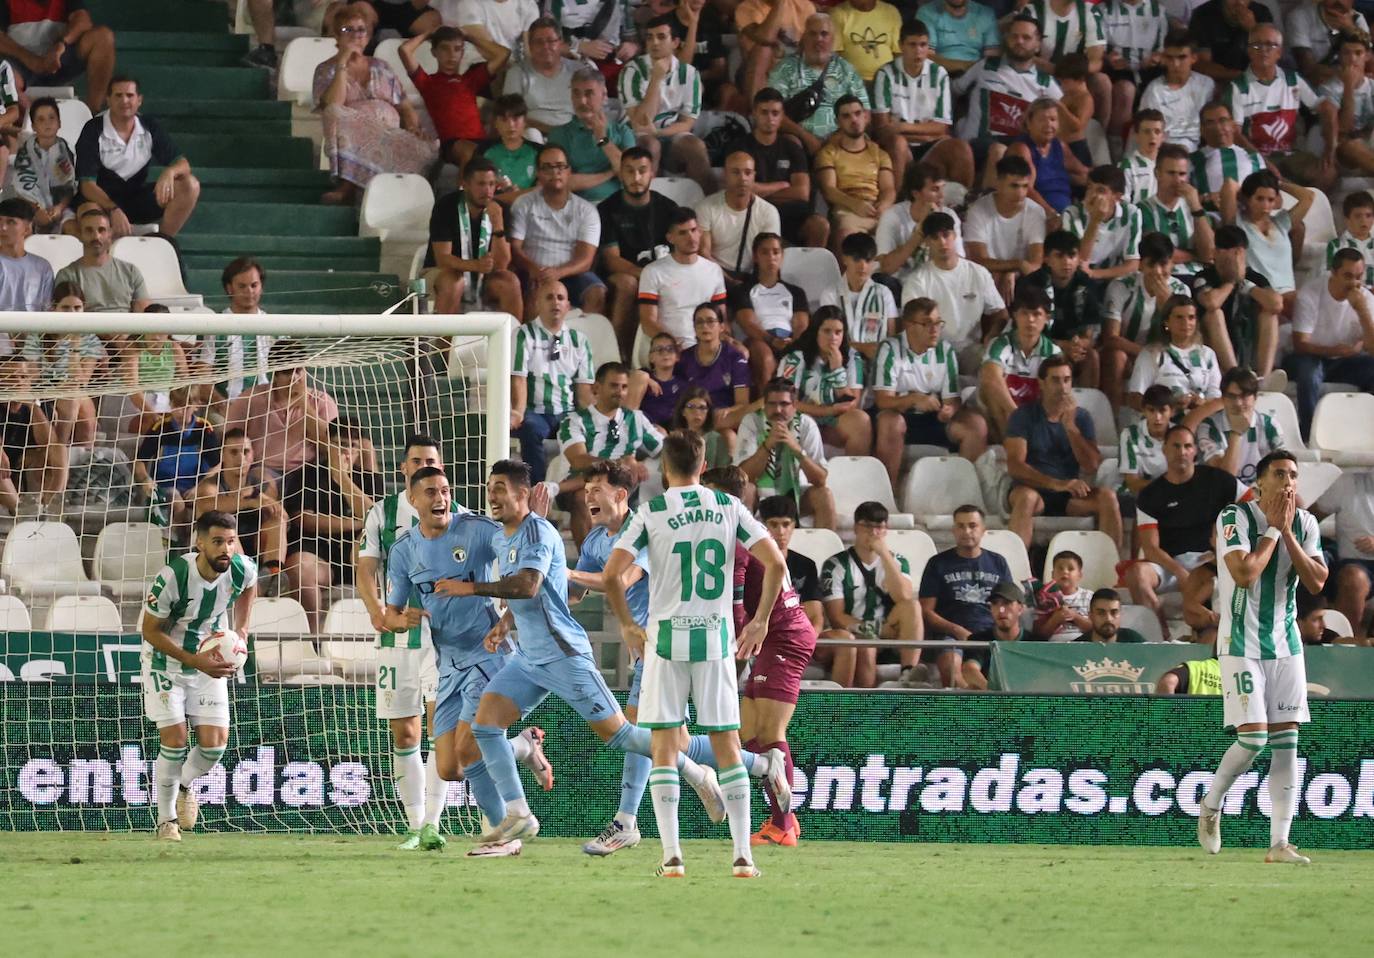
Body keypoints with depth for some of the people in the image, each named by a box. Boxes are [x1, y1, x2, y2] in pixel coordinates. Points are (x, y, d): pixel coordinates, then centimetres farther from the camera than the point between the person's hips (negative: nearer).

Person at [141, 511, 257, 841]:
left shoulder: (243, 569, -17)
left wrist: (241, 628, 1)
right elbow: (150, 630, -19)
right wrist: (195, 661, -27)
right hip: (166, 659, -4)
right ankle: (166, 820, 7)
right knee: (174, 740, -11)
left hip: (211, 658, 4)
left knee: (215, 742, -5)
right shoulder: (172, 577, -30)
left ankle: (185, 785, 29)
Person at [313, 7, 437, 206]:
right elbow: (333, 107, -7)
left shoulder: (381, 68, 25)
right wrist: (342, 63, -3)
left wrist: (413, 128, 0)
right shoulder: (326, 70, 13)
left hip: (391, 135, 3)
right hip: (351, 136, -3)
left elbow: (406, 108, 22)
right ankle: (346, 188, -41)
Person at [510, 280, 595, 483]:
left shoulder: (579, 340, 15)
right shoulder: (524, 335, 3)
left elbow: (584, 386, 8)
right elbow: (519, 379, -8)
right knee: (532, 429, -37)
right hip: (535, 412, -3)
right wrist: (518, 413, -25)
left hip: (567, 413, 3)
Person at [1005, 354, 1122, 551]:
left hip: (1069, 497, 3)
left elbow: (1091, 467, -3)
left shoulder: (1081, 417, 8)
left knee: (1107, 497, -24)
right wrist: (1057, 484, -27)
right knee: (1026, 497, -37)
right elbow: (1015, 465, -14)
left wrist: (1070, 426, -13)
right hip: (1035, 491, -3)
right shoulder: (1024, 416, -2)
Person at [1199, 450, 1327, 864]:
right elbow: (1244, 574, -24)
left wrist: (1287, 531, -11)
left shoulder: (1304, 523, 5)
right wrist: (1272, 529, -15)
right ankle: (1211, 804, 15)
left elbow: (1316, 582, -5)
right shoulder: (1235, 517, -11)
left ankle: (1279, 843, 0)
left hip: (1285, 643, 5)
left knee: (1287, 742, -1)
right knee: (1252, 737, -13)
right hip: (1241, 642, -5)